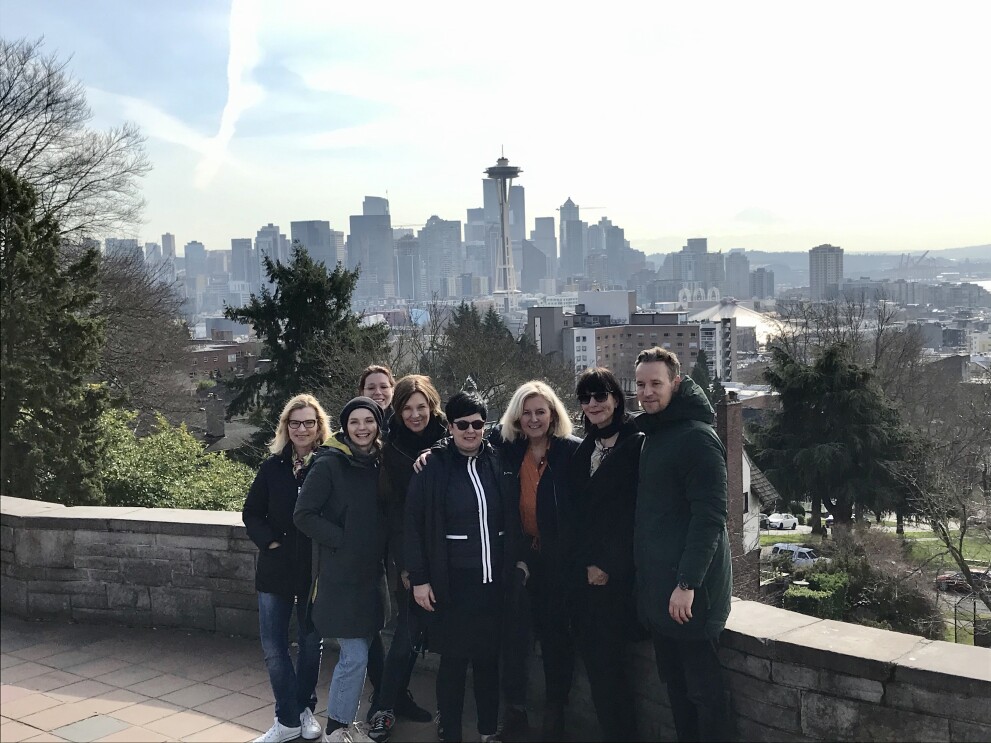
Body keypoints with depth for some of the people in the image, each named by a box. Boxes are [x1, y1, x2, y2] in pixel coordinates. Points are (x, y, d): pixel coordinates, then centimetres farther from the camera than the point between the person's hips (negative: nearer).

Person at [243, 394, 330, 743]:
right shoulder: (273, 466, 0)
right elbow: (251, 513, 5)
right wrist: (269, 541, -8)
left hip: (317, 570, -2)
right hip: (276, 569, 2)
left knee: (311, 643, 13)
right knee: (273, 647, 2)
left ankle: (304, 709, 31)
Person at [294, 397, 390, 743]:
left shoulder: (379, 464, 7)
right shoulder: (328, 464, -11)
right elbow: (304, 515, -13)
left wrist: (386, 554, 5)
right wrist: (342, 540, -15)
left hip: (371, 573, 6)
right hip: (340, 575, -6)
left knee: (357, 654, 14)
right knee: (355, 657, -7)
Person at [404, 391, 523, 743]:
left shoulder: (497, 463, 5)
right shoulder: (433, 467, -5)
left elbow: (512, 517, 15)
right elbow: (414, 525, -4)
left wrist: (517, 559, 10)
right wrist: (419, 579, -8)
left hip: (494, 580, 3)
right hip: (452, 582, -3)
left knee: (489, 658, 11)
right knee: (453, 661, 4)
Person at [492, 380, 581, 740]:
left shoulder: (572, 450, -7)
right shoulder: (507, 447, 2)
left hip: (558, 554, -2)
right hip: (519, 551, 2)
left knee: (556, 630, 9)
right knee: (515, 629, 3)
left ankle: (555, 709, 24)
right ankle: (515, 707, 19)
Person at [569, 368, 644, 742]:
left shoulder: (636, 445, -6)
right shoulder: (583, 450, 14)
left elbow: (636, 513, -11)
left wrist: (609, 567, -12)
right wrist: (585, 564, 6)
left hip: (618, 577, -6)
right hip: (584, 574, 6)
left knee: (608, 665, -4)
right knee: (595, 664, 7)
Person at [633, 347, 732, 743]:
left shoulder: (697, 438, -13)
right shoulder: (651, 435, 14)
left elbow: (710, 518, -19)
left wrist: (688, 583, -23)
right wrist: (645, 575, 14)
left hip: (688, 590, -8)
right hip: (657, 588, 9)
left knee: (703, 688, 1)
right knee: (676, 684, 15)